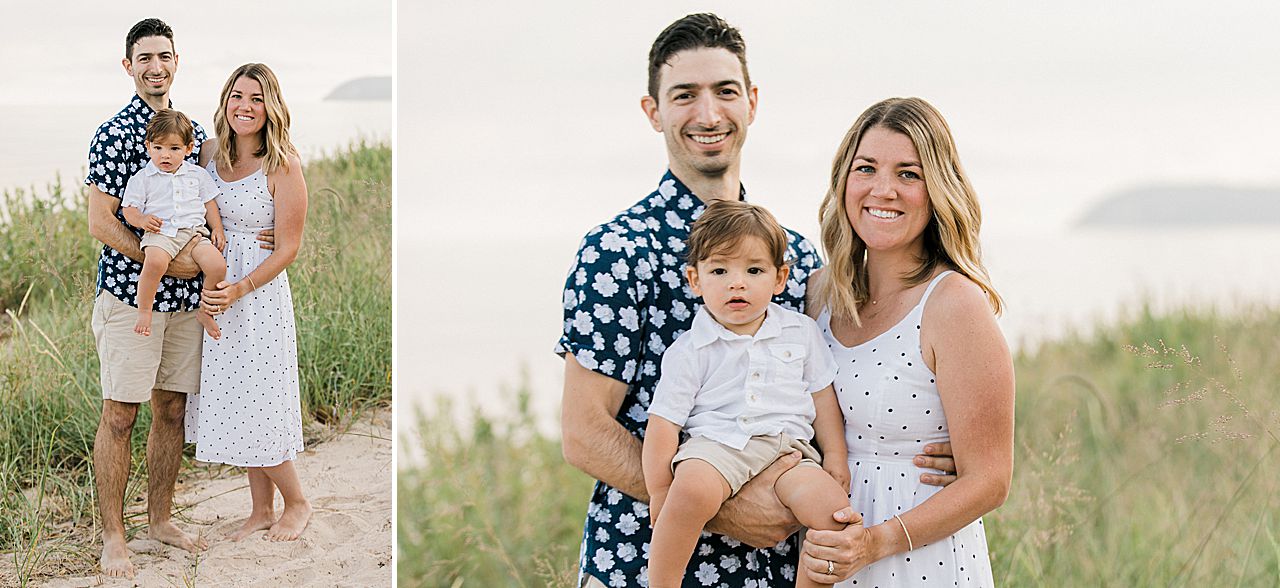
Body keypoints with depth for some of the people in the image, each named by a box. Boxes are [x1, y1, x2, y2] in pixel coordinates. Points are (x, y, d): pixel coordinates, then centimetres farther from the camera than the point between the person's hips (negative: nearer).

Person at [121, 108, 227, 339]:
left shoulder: (198, 174, 17)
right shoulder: (142, 179, 9)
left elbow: (210, 203, 22)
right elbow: (129, 208, 7)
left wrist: (217, 229, 9)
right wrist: (141, 220, -14)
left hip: (194, 232, 3)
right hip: (159, 233, -3)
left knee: (217, 265, -23)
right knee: (155, 262, -38)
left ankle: (205, 312, 2)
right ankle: (144, 311, -19)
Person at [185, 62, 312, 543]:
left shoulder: (283, 166, -12)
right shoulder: (214, 157, 5)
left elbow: (288, 249, -11)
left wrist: (238, 290, -21)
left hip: (261, 294, -6)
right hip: (215, 292, 6)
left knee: (257, 405, -2)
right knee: (233, 405, 11)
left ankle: (297, 503, 18)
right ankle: (261, 510, 24)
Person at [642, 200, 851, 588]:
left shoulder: (801, 332, 12)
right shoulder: (689, 351, 1)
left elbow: (821, 395, 19)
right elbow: (663, 423, 0)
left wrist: (835, 457, 12)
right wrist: (660, 494, -4)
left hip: (787, 447, 3)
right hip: (714, 444, -3)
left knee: (833, 509, -24)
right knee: (693, 489, -36)